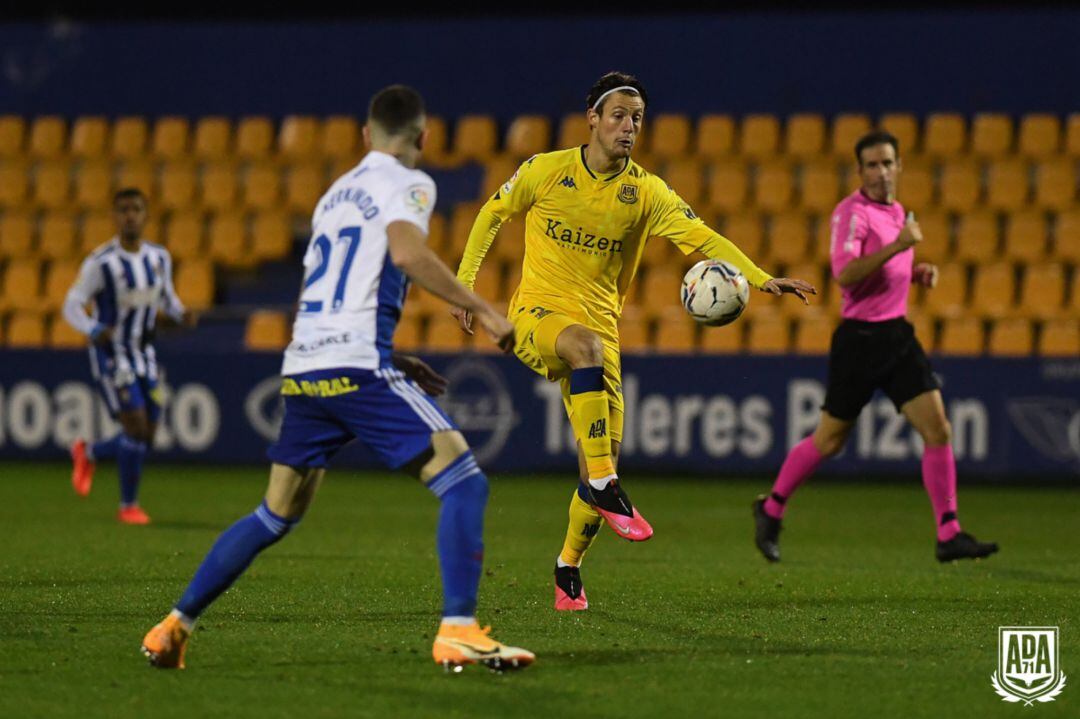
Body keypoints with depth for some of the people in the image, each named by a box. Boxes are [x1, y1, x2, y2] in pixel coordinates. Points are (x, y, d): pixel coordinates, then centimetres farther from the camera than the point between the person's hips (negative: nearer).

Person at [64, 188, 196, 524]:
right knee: (137, 429, -15)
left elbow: (166, 297, 15)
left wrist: (181, 315, -7)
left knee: (146, 438, 6)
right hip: (111, 355, -6)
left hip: (144, 354, 6)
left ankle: (87, 453, 35)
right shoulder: (100, 263, -16)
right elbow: (72, 305, -12)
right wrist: (94, 330, -31)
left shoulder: (159, 258, 1)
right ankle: (128, 505, 2)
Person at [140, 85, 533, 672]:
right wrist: (481, 309, -14)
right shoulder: (407, 184, 2)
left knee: (276, 515, 19)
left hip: (302, 369, 8)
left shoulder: (337, 191, 25)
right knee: (462, 482, -7)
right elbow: (407, 252, -19)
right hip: (358, 366, -8)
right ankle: (457, 632, -18)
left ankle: (175, 625, 21)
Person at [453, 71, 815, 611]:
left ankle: (568, 567, 19)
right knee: (586, 346, -39)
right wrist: (464, 283, 5)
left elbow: (702, 237, -12)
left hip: (599, 322, 3)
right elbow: (491, 215, 10)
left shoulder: (646, 192, -2)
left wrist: (760, 278, -26)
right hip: (536, 313, -3)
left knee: (604, 457, -4)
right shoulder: (546, 171, -4)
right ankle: (604, 487, -38)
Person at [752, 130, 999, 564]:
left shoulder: (896, 211, 13)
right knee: (829, 441, 3)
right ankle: (771, 508, 25)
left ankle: (949, 536, -6)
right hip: (860, 337, -7)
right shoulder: (852, 212, -13)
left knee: (938, 430, -6)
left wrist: (918, 272, 10)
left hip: (897, 334, 7)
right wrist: (897, 246, -31)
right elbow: (845, 274, -26)